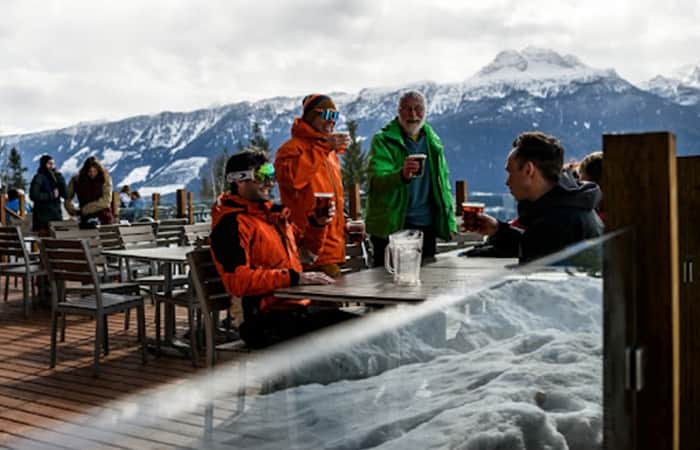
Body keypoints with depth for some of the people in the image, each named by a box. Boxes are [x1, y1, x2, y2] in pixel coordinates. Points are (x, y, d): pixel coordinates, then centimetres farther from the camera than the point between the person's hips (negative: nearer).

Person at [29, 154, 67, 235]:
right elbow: (34, 196, -13)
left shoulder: (56, 177, 14)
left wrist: (59, 178, -2)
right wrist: (51, 195, -9)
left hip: (56, 216, 5)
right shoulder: (39, 178, -1)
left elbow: (65, 194, 5)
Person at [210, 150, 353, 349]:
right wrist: (294, 277, -24)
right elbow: (237, 281, -22)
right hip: (267, 321, -9)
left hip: (300, 309, 9)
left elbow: (308, 246, 33)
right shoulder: (230, 224, -9)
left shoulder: (273, 213, 19)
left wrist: (318, 223, 12)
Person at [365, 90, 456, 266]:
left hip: (426, 226, 5)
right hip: (391, 226, -5)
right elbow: (375, 181, -20)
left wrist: (449, 218, 8)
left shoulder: (433, 141, 12)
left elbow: (443, 181, 19)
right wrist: (402, 175, -40)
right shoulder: (383, 141, -6)